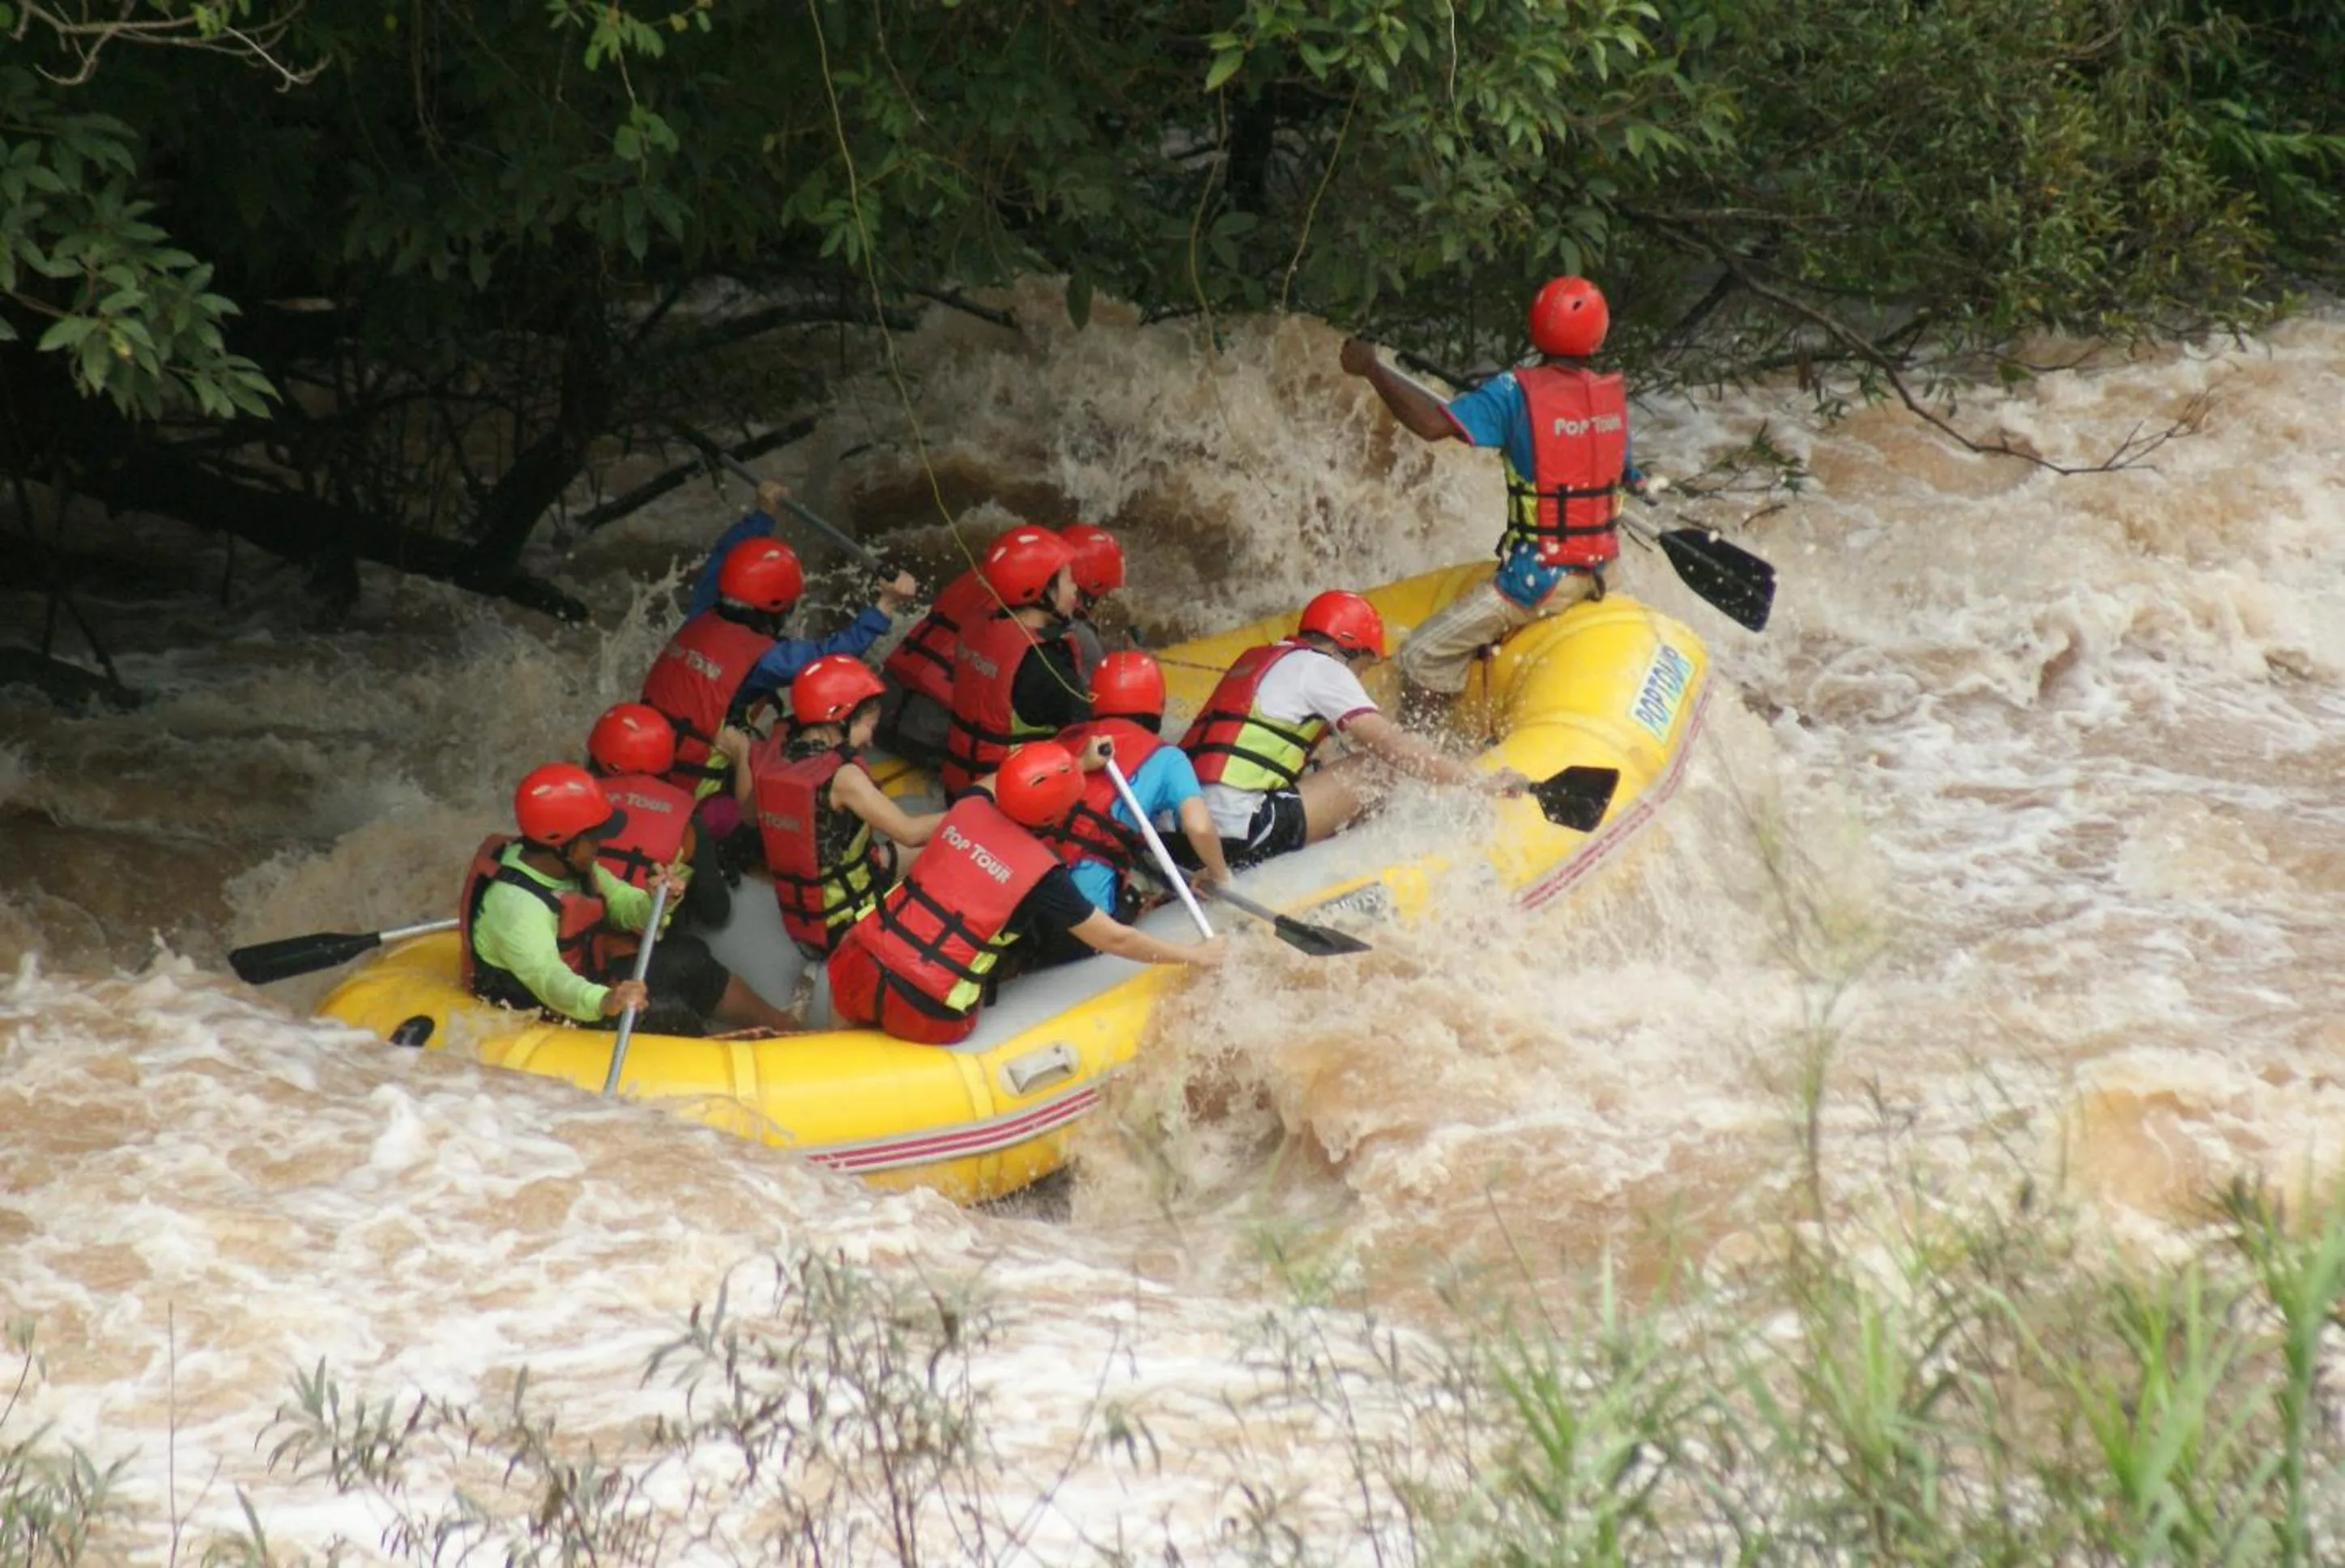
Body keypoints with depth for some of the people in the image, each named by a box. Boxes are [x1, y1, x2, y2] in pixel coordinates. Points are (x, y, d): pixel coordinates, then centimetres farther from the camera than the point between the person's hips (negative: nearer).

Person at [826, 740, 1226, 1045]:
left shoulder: (969, 807, 4)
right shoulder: (1041, 874, -10)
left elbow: (1003, 785, 31)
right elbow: (1115, 940, 0)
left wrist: (1083, 763, 38)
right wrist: (1197, 956, 12)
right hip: (923, 1018, -6)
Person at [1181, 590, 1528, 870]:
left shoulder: (1257, 658, 26)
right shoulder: (1319, 667, 2)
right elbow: (1393, 746, -4)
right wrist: (1483, 783, -1)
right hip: (1239, 830, -8)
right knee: (1370, 770, -2)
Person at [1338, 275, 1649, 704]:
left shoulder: (1516, 394, -16)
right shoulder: (1613, 395, 2)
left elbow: (1434, 423, -25)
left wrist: (1372, 369, -15)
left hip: (1539, 576, -8)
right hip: (1599, 568, 8)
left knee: (1423, 659, -4)